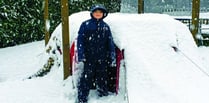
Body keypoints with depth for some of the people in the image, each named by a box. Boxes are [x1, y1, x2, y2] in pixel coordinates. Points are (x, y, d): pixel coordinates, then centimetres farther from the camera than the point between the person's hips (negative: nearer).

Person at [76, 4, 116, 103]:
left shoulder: (105, 27, 9)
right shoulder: (85, 25, 0)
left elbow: (110, 43, 10)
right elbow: (80, 40, -3)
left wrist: (112, 57, 6)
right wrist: (81, 55, -11)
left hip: (102, 59, 3)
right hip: (89, 58, -3)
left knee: (102, 78, 14)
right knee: (86, 78, -3)